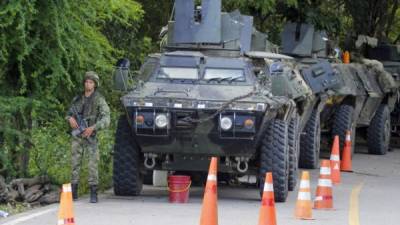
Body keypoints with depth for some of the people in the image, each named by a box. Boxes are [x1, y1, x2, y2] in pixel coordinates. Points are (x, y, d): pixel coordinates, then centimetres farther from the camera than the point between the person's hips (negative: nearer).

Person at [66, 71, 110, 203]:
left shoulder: (99, 100, -3)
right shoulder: (77, 99, 11)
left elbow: (106, 119, -10)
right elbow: (69, 114, 21)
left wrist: (93, 127, -23)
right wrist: (70, 119, -4)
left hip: (91, 136, -4)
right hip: (77, 135, 4)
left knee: (93, 164, -9)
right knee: (75, 163, 3)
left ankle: (94, 194, -8)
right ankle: (73, 192, 8)